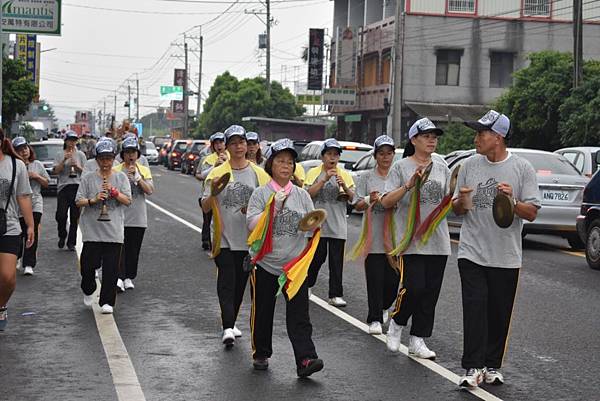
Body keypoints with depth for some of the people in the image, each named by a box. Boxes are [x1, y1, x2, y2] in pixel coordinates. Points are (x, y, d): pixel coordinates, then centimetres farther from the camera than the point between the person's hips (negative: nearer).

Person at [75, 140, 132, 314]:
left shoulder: (121, 177, 8)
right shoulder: (88, 178, 6)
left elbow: (128, 201, 1)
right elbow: (78, 201, 2)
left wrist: (113, 192, -14)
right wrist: (93, 200, -15)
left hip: (114, 231, 0)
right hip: (92, 230, 0)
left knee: (111, 268, -2)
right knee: (88, 264, 1)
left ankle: (107, 302, 7)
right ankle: (88, 291, 31)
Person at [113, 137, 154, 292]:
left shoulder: (144, 171, 8)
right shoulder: (116, 171, 2)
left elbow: (149, 190, -5)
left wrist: (137, 178, -15)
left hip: (138, 217, 2)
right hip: (120, 215, -2)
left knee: (134, 249, 8)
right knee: (120, 247, -11)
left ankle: (129, 277, 18)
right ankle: (119, 278, -15)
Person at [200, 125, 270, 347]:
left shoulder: (258, 173, 5)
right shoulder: (217, 173, 0)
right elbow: (205, 207, -2)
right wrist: (212, 194, -22)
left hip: (248, 239, 3)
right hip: (224, 238, -2)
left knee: (240, 283, 11)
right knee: (226, 281, -10)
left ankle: (231, 322, 26)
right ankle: (227, 328, -16)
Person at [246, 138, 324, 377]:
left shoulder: (302, 195, 9)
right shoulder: (261, 193, 0)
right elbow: (252, 223, -11)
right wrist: (274, 206, -20)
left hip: (295, 264, 1)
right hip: (265, 263, -1)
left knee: (299, 314, -6)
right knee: (262, 312, 9)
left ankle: (305, 360, -12)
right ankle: (261, 355, 27)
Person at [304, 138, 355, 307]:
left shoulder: (345, 174, 11)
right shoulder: (313, 173, 3)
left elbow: (352, 198, 7)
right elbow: (308, 194, -10)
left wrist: (345, 187, -13)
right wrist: (325, 179, -17)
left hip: (338, 225, 2)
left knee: (337, 261, 1)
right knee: (317, 257, 2)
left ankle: (335, 295, 4)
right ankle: (306, 285, 24)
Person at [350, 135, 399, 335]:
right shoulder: (367, 177, 5)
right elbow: (358, 205, 5)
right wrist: (369, 200, -14)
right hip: (374, 236, -1)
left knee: (393, 278, 3)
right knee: (375, 279, -3)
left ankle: (383, 307, 31)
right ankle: (375, 319, 4)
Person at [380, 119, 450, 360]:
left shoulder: (442, 168, 13)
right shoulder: (401, 167, -1)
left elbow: (448, 202, 18)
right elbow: (386, 202, -7)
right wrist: (409, 185, -20)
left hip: (438, 240, 5)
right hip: (411, 239, -5)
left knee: (430, 293, 5)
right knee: (414, 288, -13)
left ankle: (417, 340, 14)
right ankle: (397, 323, 15)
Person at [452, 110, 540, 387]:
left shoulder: (522, 168, -1)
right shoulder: (469, 165, 7)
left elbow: (531, 213, -3)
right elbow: (456, 210, 14)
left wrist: (512, 201, -21)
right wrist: (461, 201, -9)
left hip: (506, 257, -1)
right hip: (472, 253, 1)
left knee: (499, 315, 6)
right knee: (474, 309, -8)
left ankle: (492, 366, 18)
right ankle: (473, 368, -7)